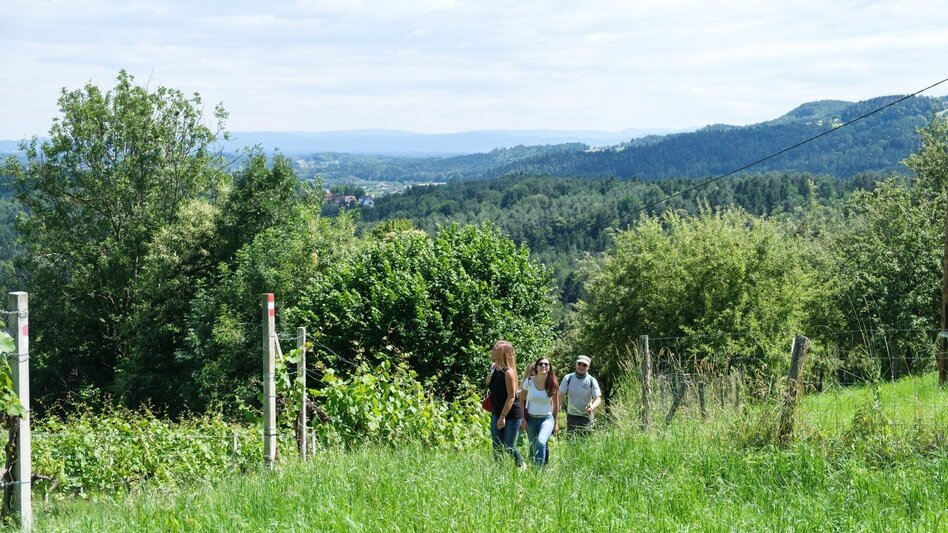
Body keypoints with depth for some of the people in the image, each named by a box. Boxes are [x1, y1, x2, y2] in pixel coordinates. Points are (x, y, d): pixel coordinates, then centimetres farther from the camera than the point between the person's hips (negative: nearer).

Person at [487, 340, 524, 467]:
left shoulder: (508, 372, -19)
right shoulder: (493, 368, 5)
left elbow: (511, 397, -20)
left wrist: (503, 417, -22)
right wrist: (490, 375, 2)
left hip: (511, 414, -7)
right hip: (496, 413, 8)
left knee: (509, 447, 0)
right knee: (496, 447, 8)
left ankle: (521, 466, 23)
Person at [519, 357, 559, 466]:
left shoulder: (553, 384, -5)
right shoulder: (529, 381, -6)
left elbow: (556, 404, 7)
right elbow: (521, 401, 4)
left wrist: (556, 422, 10)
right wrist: (522, 418, -3)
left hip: (547, 419, -2)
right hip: (531, 419, 2)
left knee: (541, 442, -26)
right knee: (533, 447, 8)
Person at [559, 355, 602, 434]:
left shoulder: (592, 381, -4)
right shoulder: (568, 378, -1)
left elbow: (598, 399, -9)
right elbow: (560, 396, -2)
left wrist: (592, 407, -32)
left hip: (586, 417, -1)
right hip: (571, 416, 1)